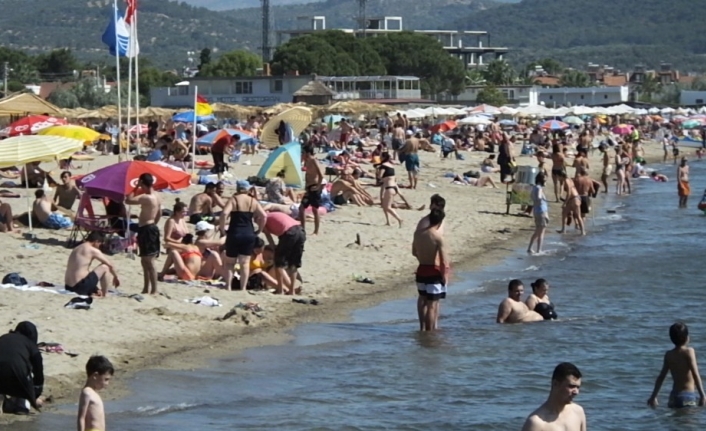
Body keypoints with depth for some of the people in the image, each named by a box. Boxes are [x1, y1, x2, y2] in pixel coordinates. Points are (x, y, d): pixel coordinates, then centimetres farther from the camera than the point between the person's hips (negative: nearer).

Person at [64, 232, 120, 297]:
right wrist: (115, 278, 21)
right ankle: (104, 295, 8)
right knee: (105, 267, 4)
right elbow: (111, 265, 1)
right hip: (81, 286, -9)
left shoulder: (76, 249, 19)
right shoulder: (93, 250, -6)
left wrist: (95, 289, 33)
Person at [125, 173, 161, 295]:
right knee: (145, 261, 17)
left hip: (146, 230, -10)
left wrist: (136, 188, -13)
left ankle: (154, 290, -8)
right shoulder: (156, 197, 11)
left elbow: (128, 200, -23)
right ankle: (146, 288, 23)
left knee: (149, 262, -8)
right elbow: (159, 213, 21)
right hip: (150, 227, 10)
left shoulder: (146, 198, -20)